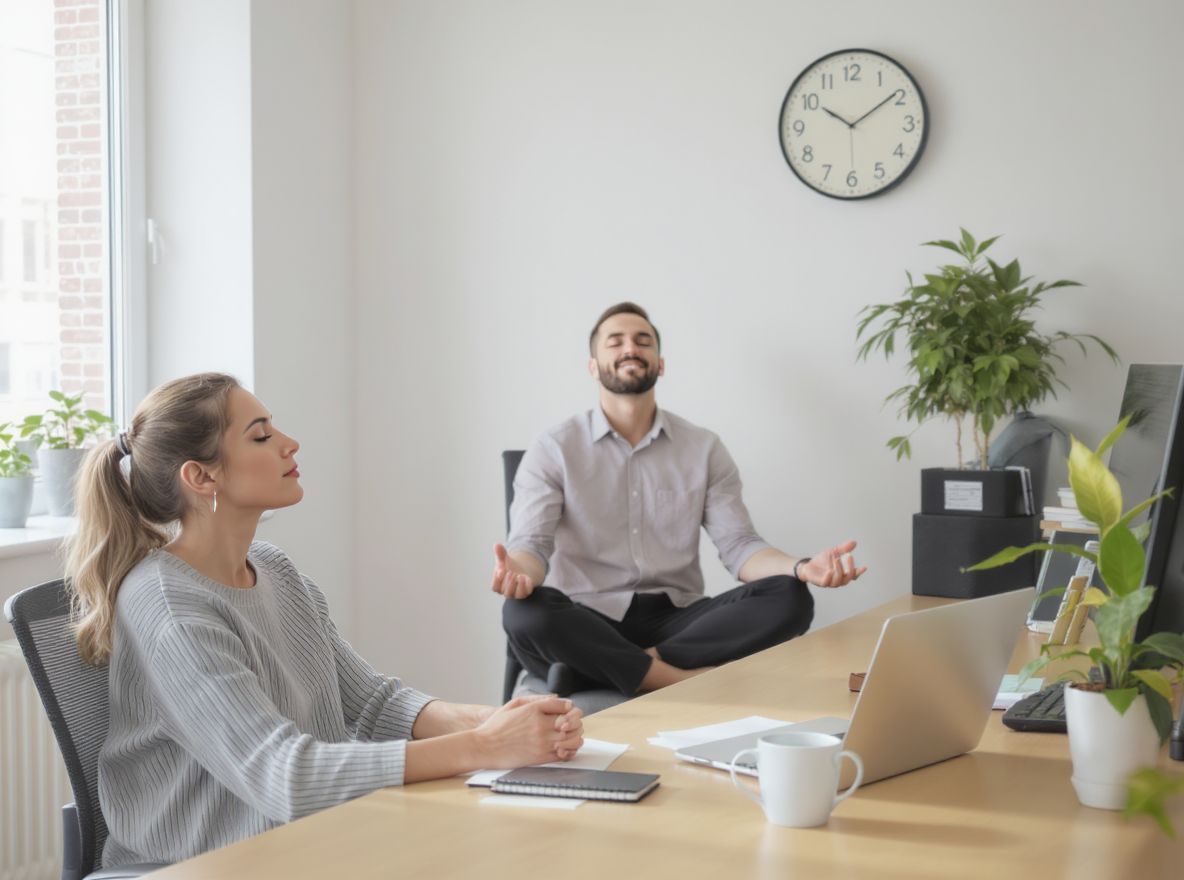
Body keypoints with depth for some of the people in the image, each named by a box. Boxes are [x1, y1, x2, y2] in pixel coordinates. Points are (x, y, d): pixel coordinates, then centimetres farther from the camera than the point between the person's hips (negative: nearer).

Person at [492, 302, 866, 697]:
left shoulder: (705, 449, 9)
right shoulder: (553, 450, 2)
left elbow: (738, 546, 2)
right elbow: (532, 543, -9)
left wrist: (801, 567, -21)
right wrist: (518, 572, -36)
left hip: (676, 619, 3)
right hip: (588, 624, -3)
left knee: (789, 599, -22)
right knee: (525, 613, -36)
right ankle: (692, 681, -28)